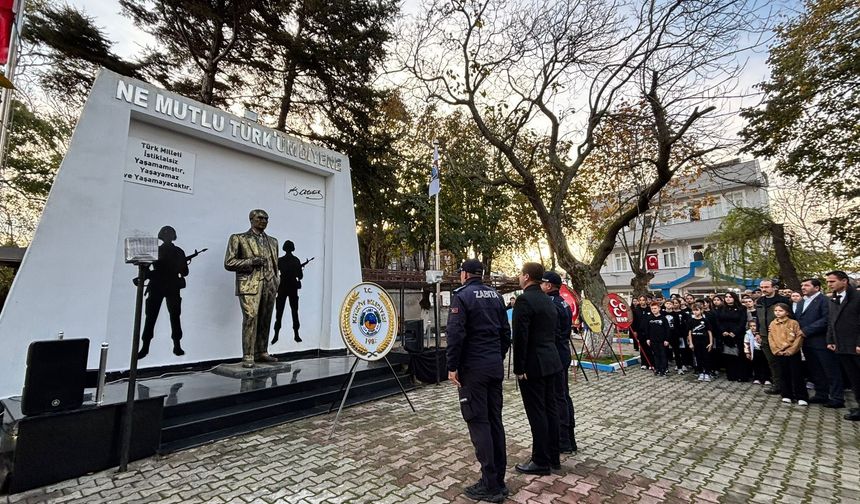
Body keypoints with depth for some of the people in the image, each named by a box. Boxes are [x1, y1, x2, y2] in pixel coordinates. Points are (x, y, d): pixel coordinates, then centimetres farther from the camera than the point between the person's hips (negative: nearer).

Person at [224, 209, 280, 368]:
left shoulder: (273, 241, 19)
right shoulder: (238, 238, 5)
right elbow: (228, 263, -1)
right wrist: (251, 261, -11)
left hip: (269, 286, 5)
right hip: (250, 286, -4)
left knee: (265, 321, 6)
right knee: (250, 319, -10)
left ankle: (262, 352, 15)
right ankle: (248, 357, -4)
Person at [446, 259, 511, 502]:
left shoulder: (461, 295, -10)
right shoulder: (496, 295, 10)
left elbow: (456, 334, -17)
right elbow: (505, 331, 13)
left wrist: (452, 366, -10)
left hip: (473, 368, -7)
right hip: (495, 365, 7)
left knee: (479, 423, 0)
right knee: (495, 421, 13)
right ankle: (499, 481, 22)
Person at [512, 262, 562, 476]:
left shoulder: (524, 300, -17)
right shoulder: (548, 300, 11)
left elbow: (520, 337, -21)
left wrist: (519, 368, -14)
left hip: (533, 364, -9)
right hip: (550, 360, 9)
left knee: (537, 413, 1)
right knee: (550, 409, 15)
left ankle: (541, 461, 12)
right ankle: (553, 456, 27)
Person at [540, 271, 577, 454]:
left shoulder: (551, 305, -19)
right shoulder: (563, 304, 12)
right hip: (563, 355, 10)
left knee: (558, 399, -1)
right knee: (564, 396, 16)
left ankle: (563, 442, 10)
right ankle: (569, 439, 27)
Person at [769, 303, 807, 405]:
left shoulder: (793, 323, -4)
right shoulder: (772, 324, 5)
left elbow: (799, 337, -9)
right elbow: (771, 339, 5)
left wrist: (790, 350, -14)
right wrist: (777, 350, -5)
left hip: (793, 353, -3)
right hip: (779, 354, 3)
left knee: (797, 375, 1)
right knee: (784, 375, 9)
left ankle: (801, 397, 8)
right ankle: (787, 395, 17)